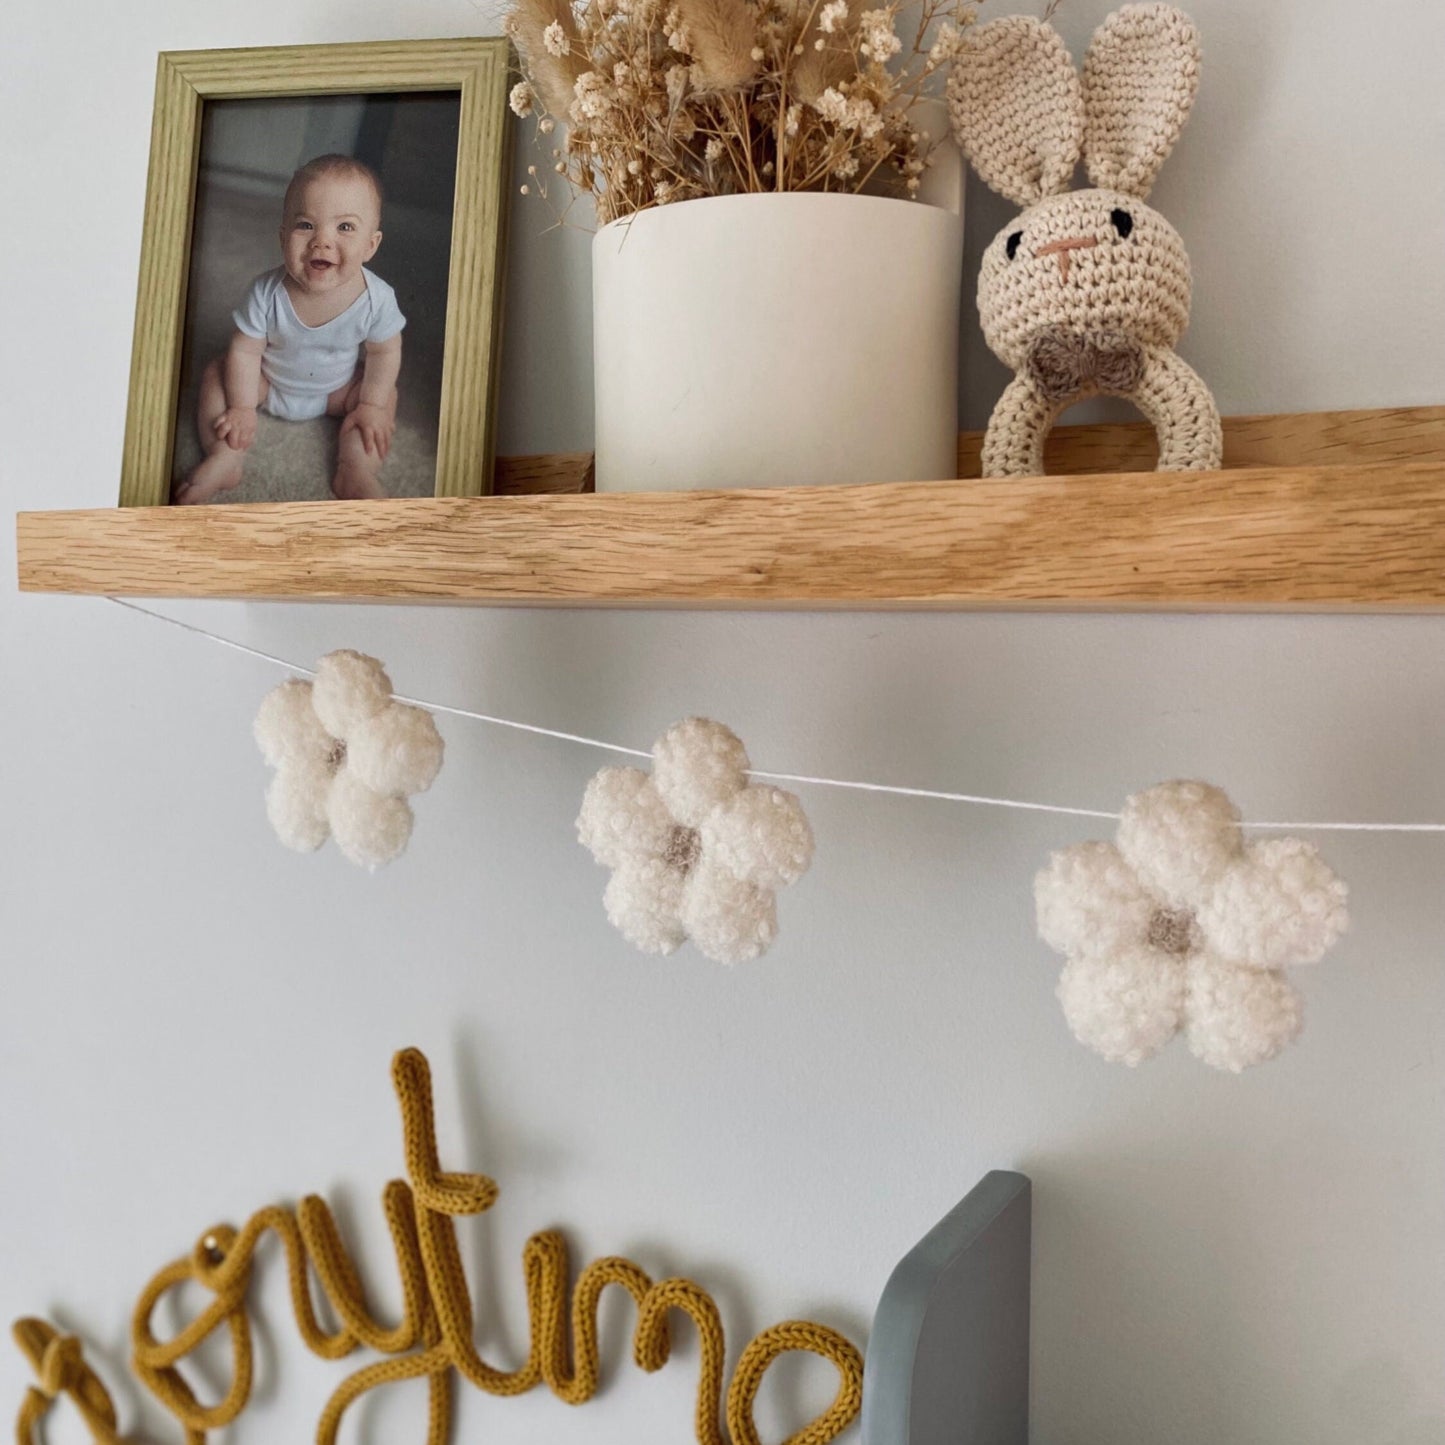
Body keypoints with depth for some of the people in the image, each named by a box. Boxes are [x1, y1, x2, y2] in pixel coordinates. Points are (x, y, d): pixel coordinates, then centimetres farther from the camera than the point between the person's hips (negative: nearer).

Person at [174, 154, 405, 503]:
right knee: (217, 375, -15)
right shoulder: (266, 292, -29)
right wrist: (242, 408, -21)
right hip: (269, 383, 0)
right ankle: (224, 459, -22)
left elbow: (384, 352, -13)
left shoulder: (377, 298, -29)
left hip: (338, 389, 1)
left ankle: (357, 472, -21)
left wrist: (372, 405, -17)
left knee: (386, 397, -15)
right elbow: (245, 350, -20)